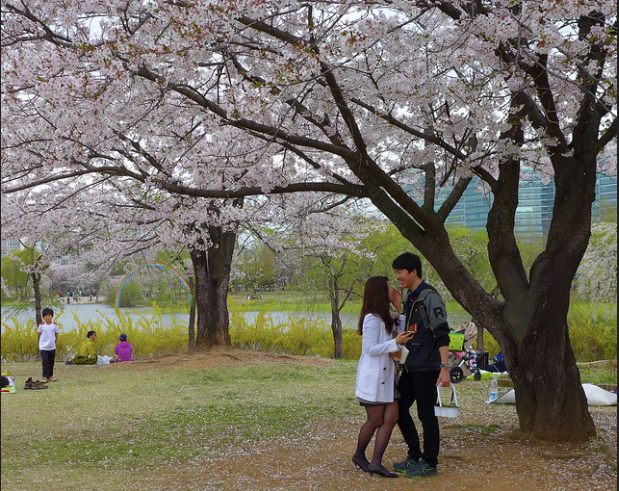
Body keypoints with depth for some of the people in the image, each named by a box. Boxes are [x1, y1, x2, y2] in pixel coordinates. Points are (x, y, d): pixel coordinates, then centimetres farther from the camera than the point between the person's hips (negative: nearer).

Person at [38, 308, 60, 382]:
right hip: (43, 347, -2)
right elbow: (40, 335, 4)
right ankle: (45, 377, -3)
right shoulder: (41, 325, -5)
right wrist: (40, 347, 4)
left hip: (52, 347, 2)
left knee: (51, 362, 9)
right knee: (45, 362, -7)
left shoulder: (55, 325, -2)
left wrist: (54, 343, 9)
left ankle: (50, 376, 20)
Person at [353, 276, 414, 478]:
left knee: (391, 418, 0)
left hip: (386, 376, 9)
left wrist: (399, 308, 10)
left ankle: (375, 463, 3)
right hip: (373, 378, -9)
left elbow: (400, 334, 17)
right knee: (375, 420, 4)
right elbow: (371, 349, -19)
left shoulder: (385, 317, 14)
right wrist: (395, 342, -26)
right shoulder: (372, 319, -16)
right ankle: (359, 456, 24)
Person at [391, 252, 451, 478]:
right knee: (399, 409, 11)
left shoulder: (430, 298, -13)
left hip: (426, 367, -9)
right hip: (411, 367, 9)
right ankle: (415, 456, 23)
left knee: (426, 413, -1)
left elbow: (442, 335, -18)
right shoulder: (409, 298, 14)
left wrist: (445, 368, -23)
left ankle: (430, 463, 10)